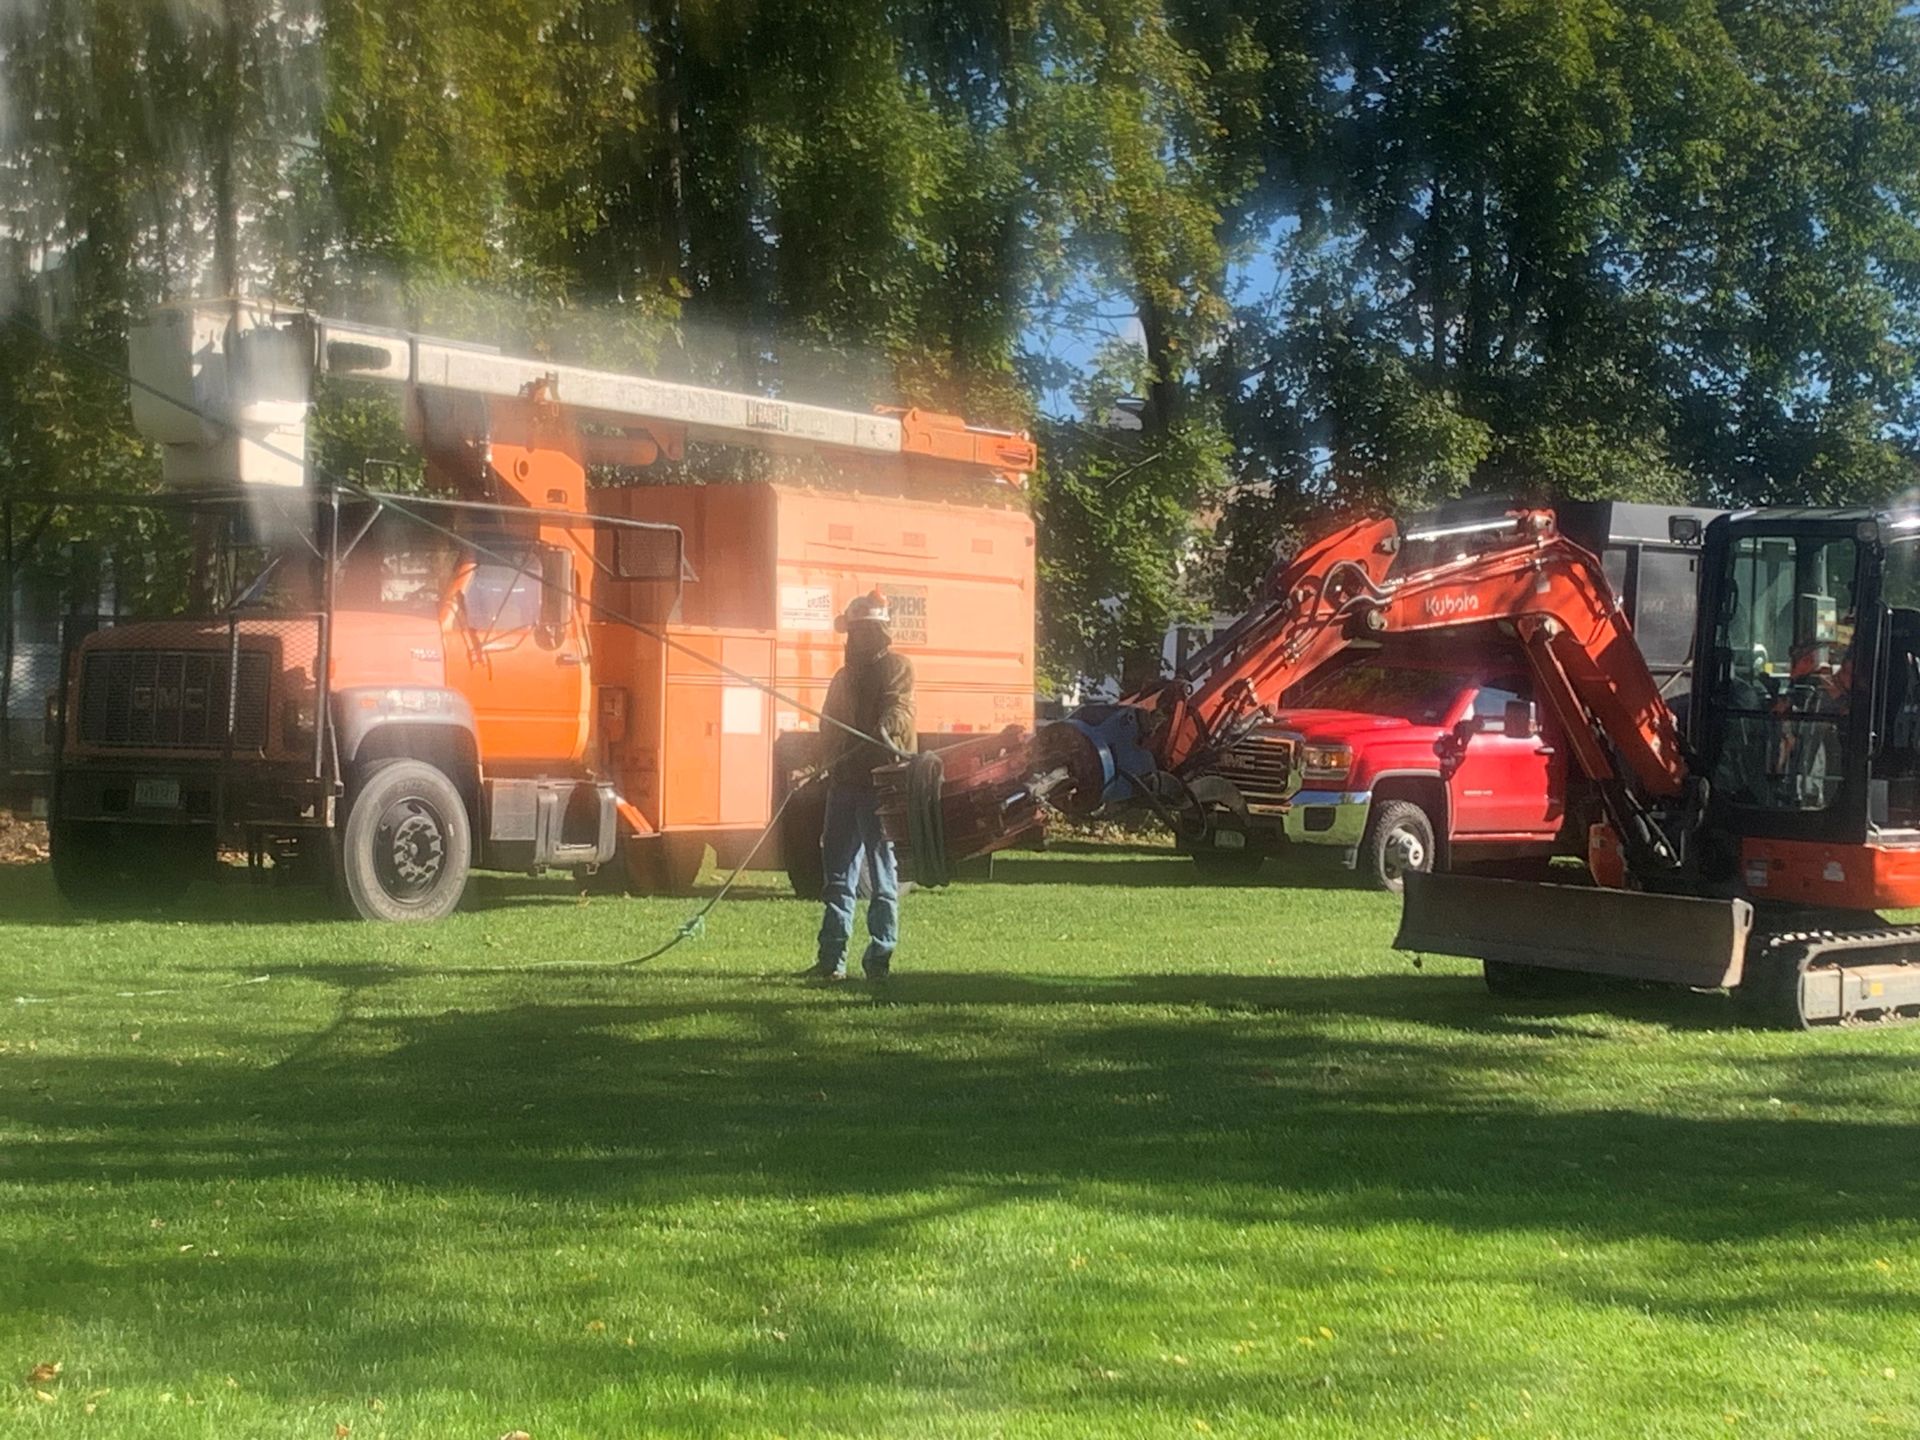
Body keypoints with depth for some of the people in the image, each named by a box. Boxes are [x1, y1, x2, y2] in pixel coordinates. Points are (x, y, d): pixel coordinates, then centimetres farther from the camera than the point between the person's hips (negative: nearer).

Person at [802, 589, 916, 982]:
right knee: (839, 872, 8)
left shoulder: (896, 668, 0)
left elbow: (898, 708, -18)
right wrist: (823, 768, 12)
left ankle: (880, 956, 1)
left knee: (881, 869, -3)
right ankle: (831, 957, 12)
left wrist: (886, 729, -38)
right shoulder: (844, 677, 23)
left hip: (880, 783, -7)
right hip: (844, 783, 7)